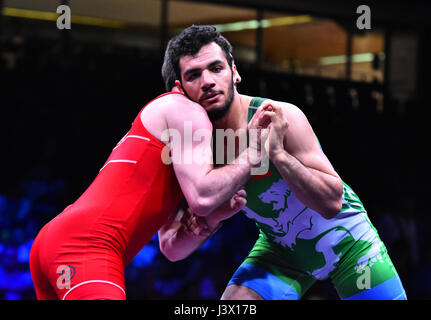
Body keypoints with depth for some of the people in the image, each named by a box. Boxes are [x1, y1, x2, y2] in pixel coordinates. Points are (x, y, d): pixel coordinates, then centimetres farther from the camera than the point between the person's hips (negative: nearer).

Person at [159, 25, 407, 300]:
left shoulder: (283, 119, -29)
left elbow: (331, 202, -32)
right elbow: (171, 248, -17)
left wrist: (277, 154, -43)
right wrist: (210, 219, -38)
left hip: (345, 241, -1)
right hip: (280, 249, 2)